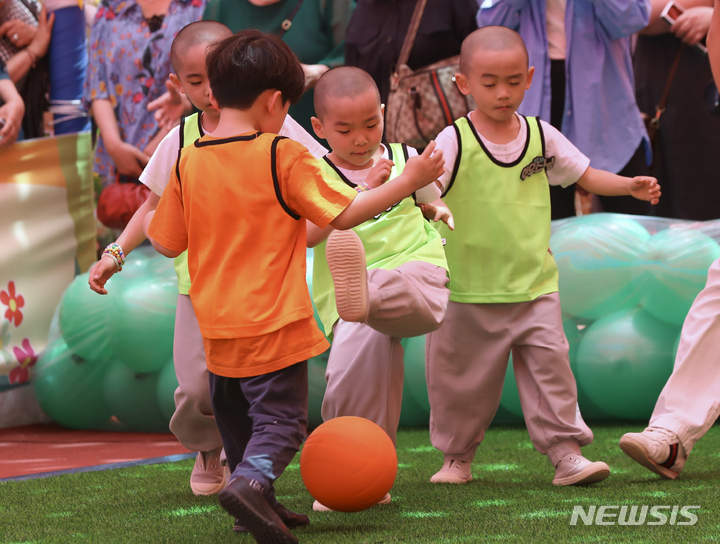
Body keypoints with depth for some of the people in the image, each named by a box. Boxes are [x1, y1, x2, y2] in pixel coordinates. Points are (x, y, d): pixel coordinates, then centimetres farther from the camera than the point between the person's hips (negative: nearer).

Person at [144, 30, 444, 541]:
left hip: (217, 326, 6)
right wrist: (408, 181, -6)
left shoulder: (188, 162, 2)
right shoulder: (283, 157, -13)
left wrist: (143, 221, 30)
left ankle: (253, 493, 30)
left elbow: (168, 243, 9)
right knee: (281, 418, -4)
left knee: (236, 419, 22)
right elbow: (344, 214, -13)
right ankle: (252, 480, -29)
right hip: (273, 325, -5)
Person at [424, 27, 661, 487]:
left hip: (535, 285, 2)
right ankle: (458, 457, 27)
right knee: (463, 379, 9)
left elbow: (584, 175, 14)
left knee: (550, 367, -4)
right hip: (469, 293, -2)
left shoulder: (540, 135, 4)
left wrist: (631, 186, 0)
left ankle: (567, 453, 2)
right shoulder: (454, 142, -9)